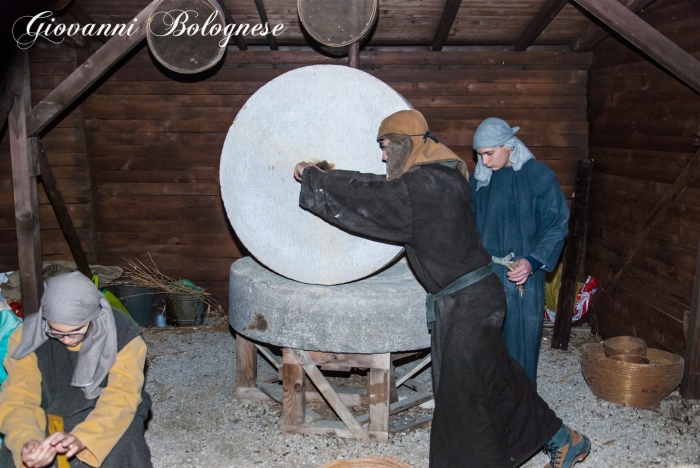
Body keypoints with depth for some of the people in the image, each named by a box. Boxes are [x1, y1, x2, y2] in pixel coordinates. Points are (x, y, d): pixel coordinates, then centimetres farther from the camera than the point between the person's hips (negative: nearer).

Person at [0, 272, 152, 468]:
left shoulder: (123, 333, -20)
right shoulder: (28, 336, -16)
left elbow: (122, 396, -27)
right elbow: (18, 398, -20)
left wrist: (81, 438, -44)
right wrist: (26, 441, -41)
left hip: (106, 419, -2)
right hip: (50, 420, 2)